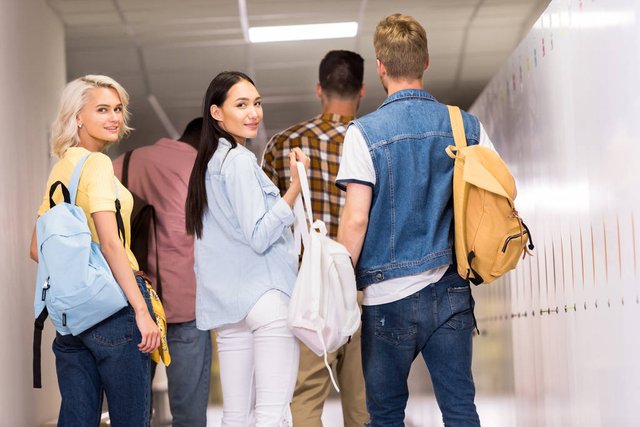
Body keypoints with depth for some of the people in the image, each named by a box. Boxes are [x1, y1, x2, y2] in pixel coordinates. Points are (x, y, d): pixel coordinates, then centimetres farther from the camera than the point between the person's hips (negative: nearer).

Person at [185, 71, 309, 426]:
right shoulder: (240, 160, -9)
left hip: (227, 302, 9)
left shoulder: (207, 163, 17)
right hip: (265, 298, -9)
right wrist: (295, 186, -20)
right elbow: (259, 237, -15)